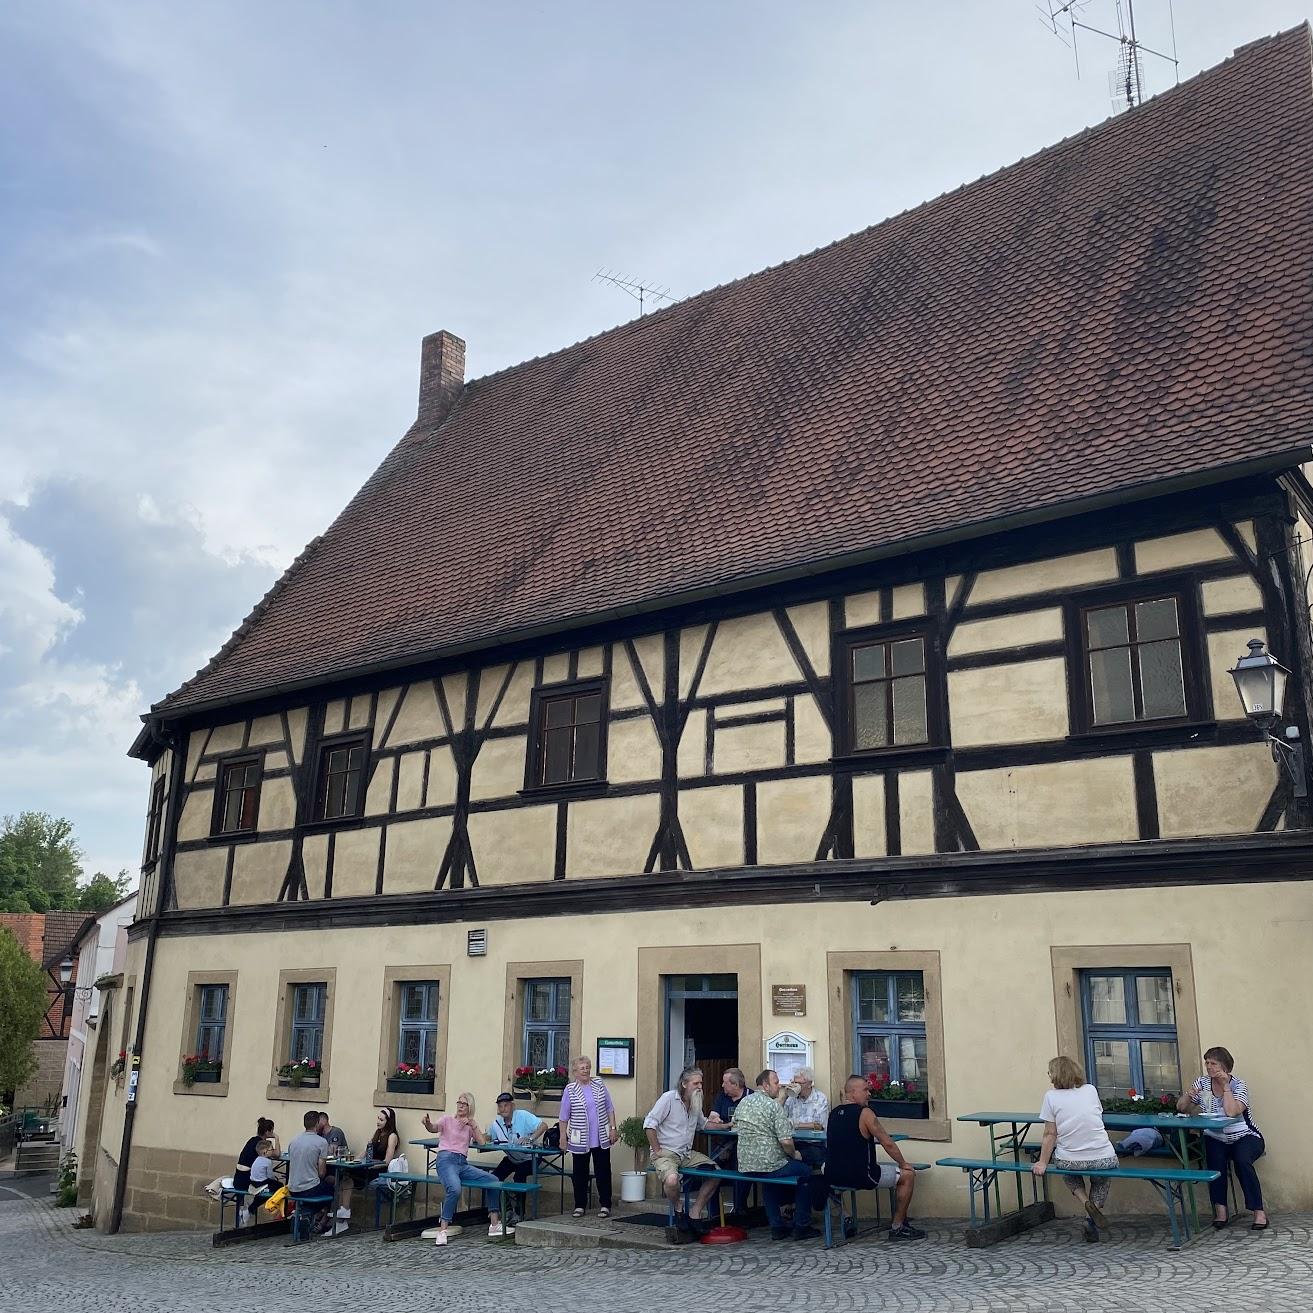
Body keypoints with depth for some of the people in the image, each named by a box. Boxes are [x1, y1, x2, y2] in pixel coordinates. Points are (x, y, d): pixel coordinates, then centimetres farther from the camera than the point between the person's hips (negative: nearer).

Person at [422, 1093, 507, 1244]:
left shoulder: (471, 1125, 20)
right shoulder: (448, 1119, 8)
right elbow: (433, 1128, -14)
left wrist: (472, 1124, -4)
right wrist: (428, 1123, -37)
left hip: (463, 1163, 5)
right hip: (446, 1160, -5)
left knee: (493, 1180, -8)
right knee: (455, 1188, -35)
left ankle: (494, 1225, -1)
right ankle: (442, 1231, -25)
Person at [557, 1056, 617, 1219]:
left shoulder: (599, 1085, 5)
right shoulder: (570, 1090, -2)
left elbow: (609, 1108, 9)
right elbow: (564, 1116, 0)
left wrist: (613, 1128, 4)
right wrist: (563, 1136, -3)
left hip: (601, 1139, 2)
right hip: (580, 1141, -1)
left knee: (603, 1171, 4)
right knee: (579, 1173, 6)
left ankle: (605, 1205, 13)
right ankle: (579, 1206, 17)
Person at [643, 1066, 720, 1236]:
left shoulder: (696, 1102, 12)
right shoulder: (669, 1098, -11)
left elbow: (703, 1124, 23)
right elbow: (649, 1124, -14)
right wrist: (657, 1150, -13)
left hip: (687, 1153, 7)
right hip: (666, 1152, -7)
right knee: (671, 1179, -36)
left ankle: (695, 1213, 1)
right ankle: (678, 1209, -3)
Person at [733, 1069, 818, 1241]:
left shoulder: (742, 1102, 6)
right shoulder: (774, 1105, -15)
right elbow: (786, 1141, -20)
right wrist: (794, 1154, 1)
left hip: (744, 1166, 6)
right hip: (768, 1165, -6)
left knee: (768, 1181, 37)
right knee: (805, 1172, 17)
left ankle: (777, 1227, 31)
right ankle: (801, 1227, 19)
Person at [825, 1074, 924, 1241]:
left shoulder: (833, 1113, 9)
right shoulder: (864, 1113, -13)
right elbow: (888, 1144, -8)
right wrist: (903, 1163, 6)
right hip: (859, 1177, -8)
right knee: (907, 1174, 9)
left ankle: (901, 1221, 35)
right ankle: (897, 1228, 12)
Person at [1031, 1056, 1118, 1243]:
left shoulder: (1051, 1096, -4)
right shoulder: (1091, 1090, 4)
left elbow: (1050, 1134, -4)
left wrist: (1042, 1163, 2)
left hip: (1070, 1162, -1)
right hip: (1104, 1160, 1)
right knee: (1102, 1178, 34)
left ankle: (1086, 1202, 8)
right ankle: (1091, 1223, 15)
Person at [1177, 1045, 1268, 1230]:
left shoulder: (1238, 1085, -9)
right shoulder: (1201, 1083, 3)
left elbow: (1232, 1112, -27)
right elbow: (1180, 1108, 3)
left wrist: (1225, 1086, -24)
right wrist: (1188, 1095, -16)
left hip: (1244, 1137, -3)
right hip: (1216, 1139, 3)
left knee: (1242, 1161, -31)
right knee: (1216, 1159, -28)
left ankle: (1259, 1213, -24)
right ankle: (1220, 1210, -23)